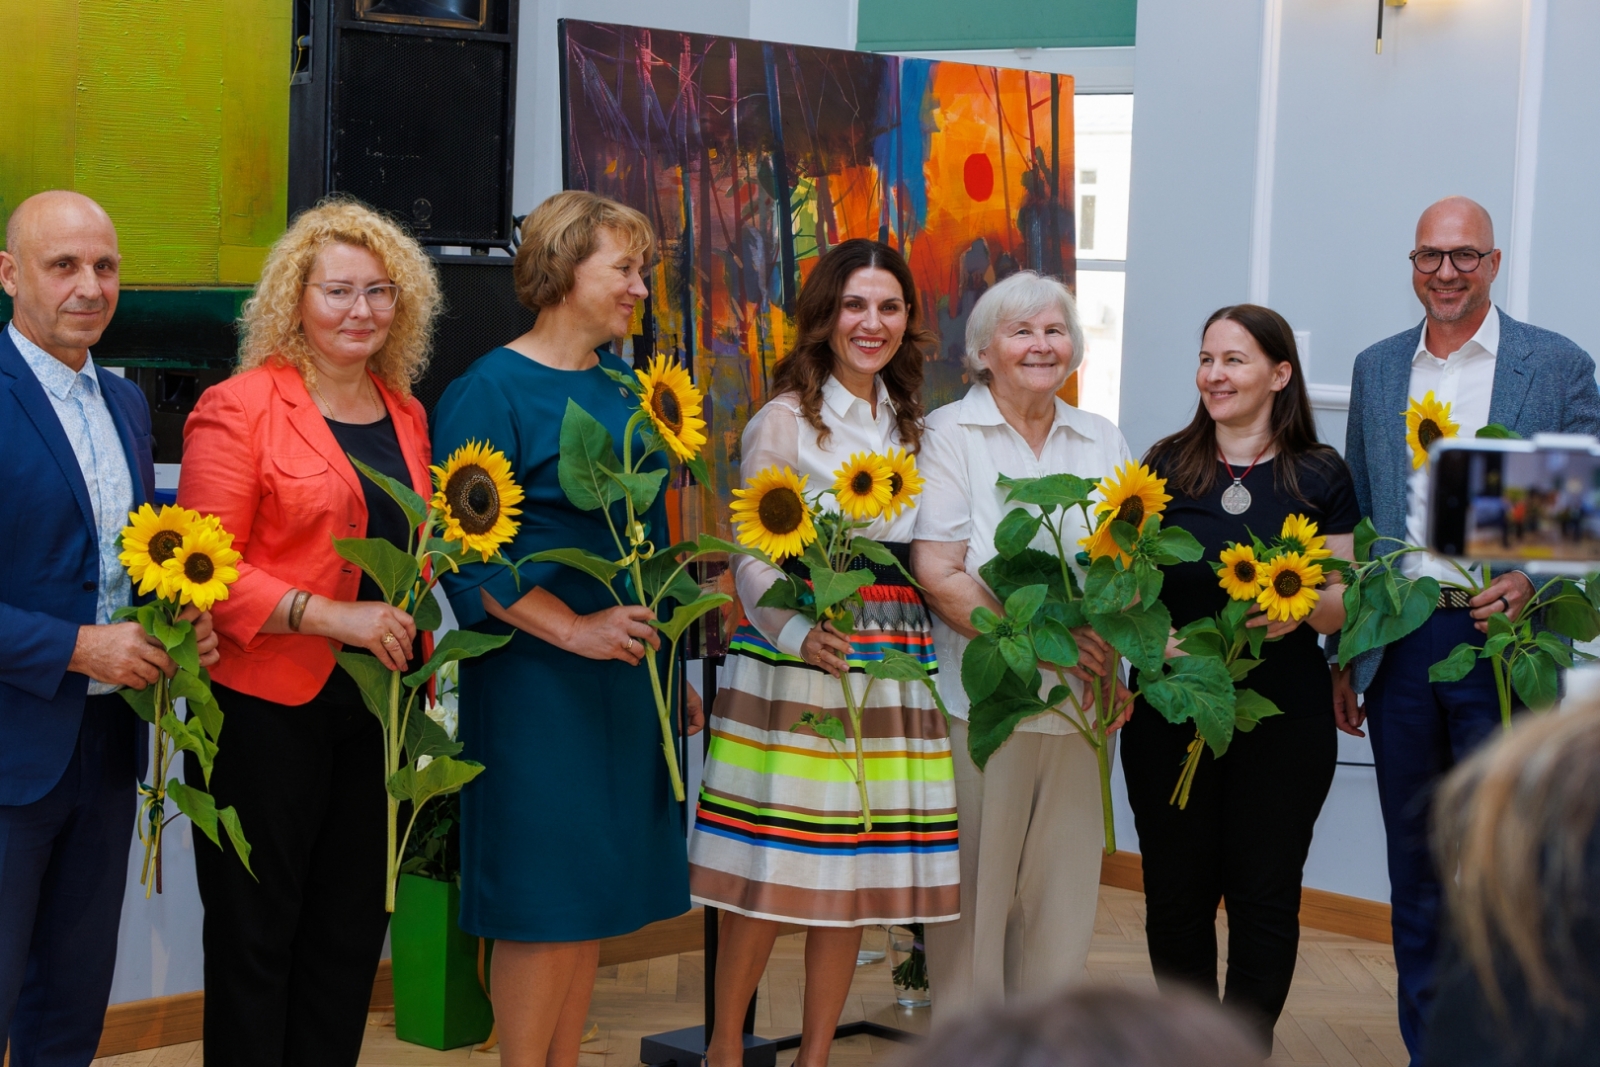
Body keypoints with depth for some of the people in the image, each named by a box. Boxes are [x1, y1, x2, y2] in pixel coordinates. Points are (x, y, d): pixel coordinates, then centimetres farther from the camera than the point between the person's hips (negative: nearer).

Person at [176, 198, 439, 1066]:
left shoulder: (406, 415, 12)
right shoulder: (240, 408, -8)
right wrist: (328, 615, -21)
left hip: (376, 704, 6)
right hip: (270, 709, -6)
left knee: (352, 930, 12)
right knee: (255, 937, 5)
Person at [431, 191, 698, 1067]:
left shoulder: (625, 385, 12)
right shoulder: (489, 391, -11)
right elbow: (469, 551, -16)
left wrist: (663, 632, 16)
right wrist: (574, 630, -20)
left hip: (628, 666, 7)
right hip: (536, 676, -7)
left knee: (598, 887, 12)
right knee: (544, 894, -3)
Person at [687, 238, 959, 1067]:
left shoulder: (912, 426, 15)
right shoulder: (784, 420, -2)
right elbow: (751, 558, -9)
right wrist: (799, 633, -25)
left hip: (894, 666, 5)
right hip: (794, 662, -5)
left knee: (857, 871, 7)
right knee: (770, 871, -4)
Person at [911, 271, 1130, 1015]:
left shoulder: (1102, 442, 15)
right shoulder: (950, 433, 0)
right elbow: (938, 573, -10)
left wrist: (1110, 649, -8)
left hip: (1079, 703, 4)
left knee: (1064, 884, 7)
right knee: (974, 884, 0)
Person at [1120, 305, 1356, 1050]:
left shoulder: (1320, 477, 3)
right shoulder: (1164, 467, 5)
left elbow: (1346, 598, 3)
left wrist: (1300, 608, -19)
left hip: (1284, 716, -1)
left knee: (1265, 894, 3)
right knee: (1176, 890, 6)